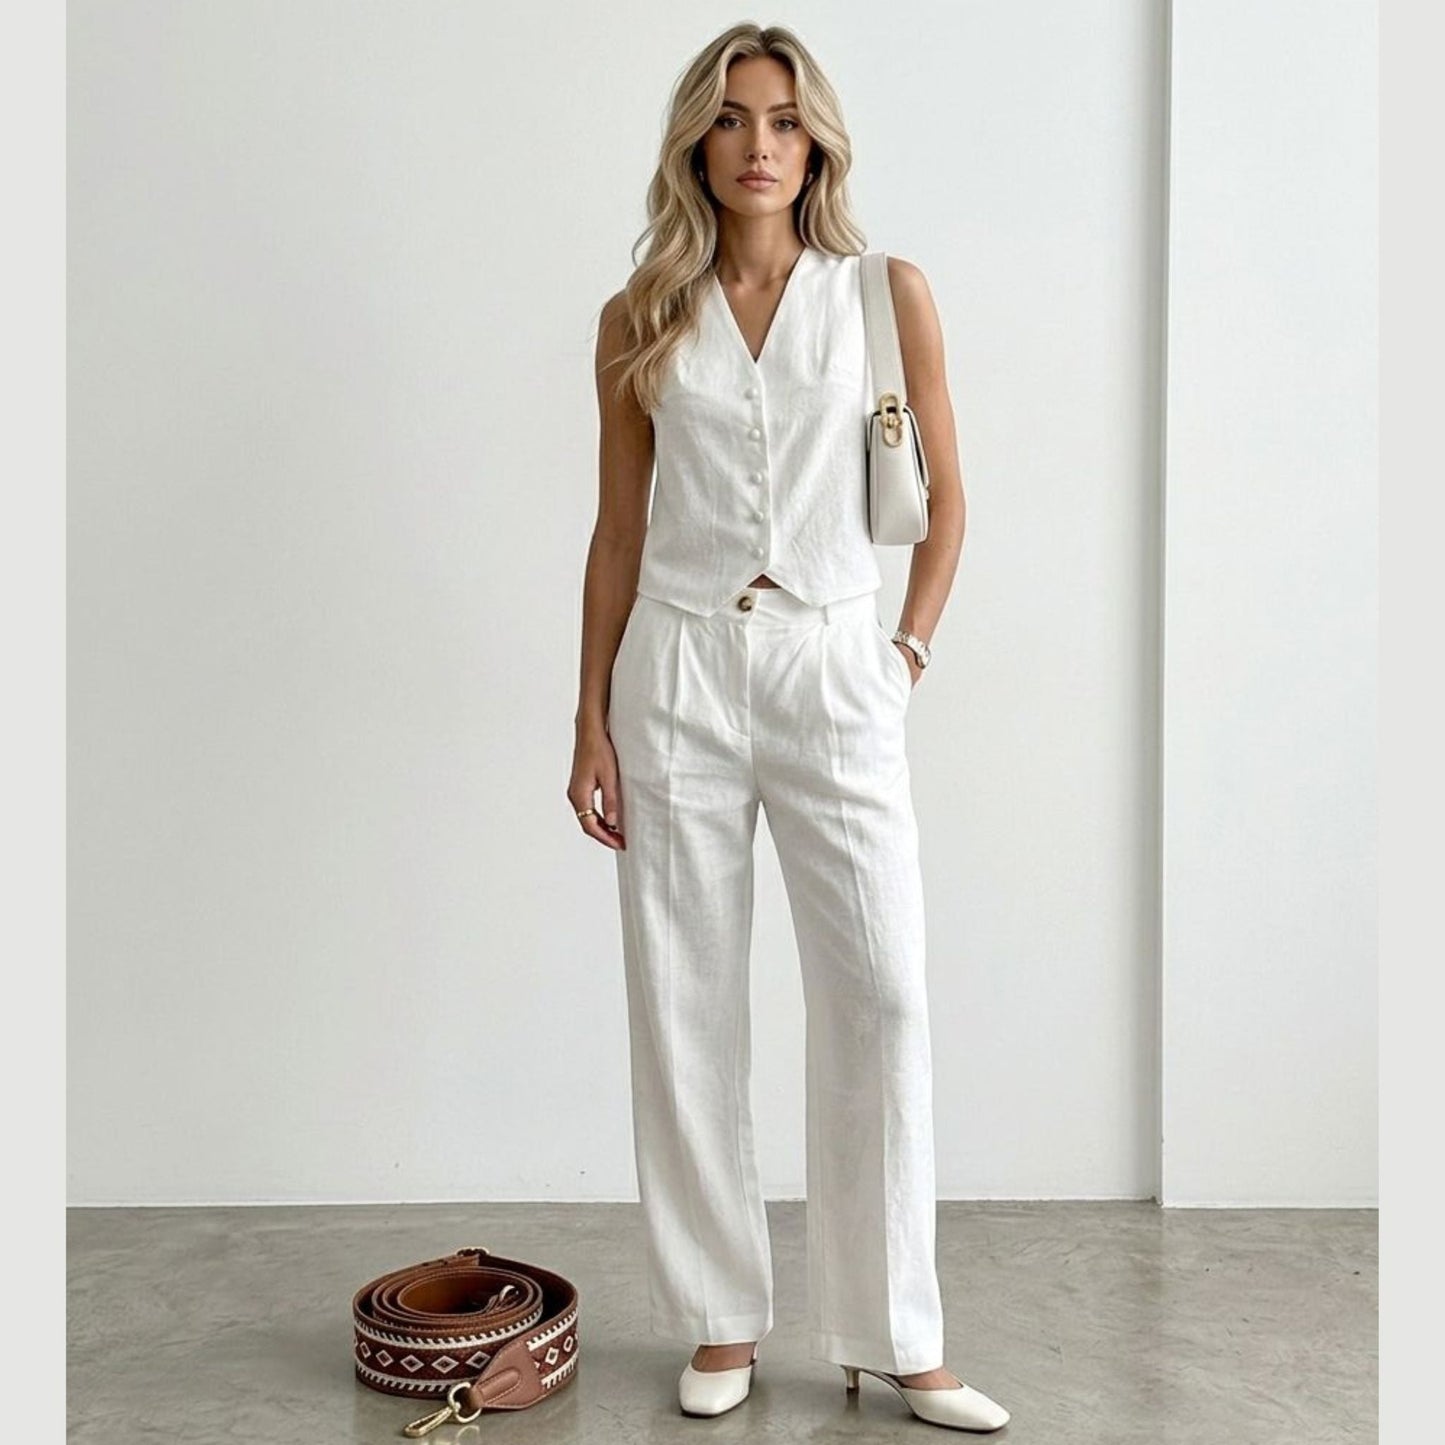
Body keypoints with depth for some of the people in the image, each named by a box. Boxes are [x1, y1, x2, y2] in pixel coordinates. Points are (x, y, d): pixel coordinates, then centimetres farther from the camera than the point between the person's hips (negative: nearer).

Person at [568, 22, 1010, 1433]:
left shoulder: (888, 294, 4)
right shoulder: (640, 319, 7)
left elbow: (944, 499, 10)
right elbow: (618, 530, 8)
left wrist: (907, 652, 0)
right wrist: (592, 721, 4)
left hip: (833, 674, -1)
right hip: (678, 671, 1)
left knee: (882, 997, -5)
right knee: (686, 1007, 4)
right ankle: (721, 1322, 19)